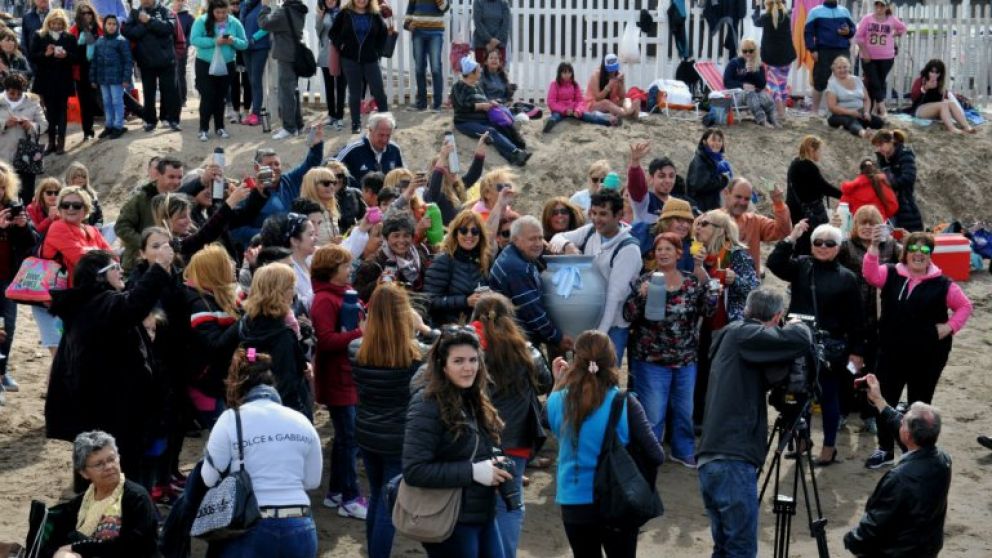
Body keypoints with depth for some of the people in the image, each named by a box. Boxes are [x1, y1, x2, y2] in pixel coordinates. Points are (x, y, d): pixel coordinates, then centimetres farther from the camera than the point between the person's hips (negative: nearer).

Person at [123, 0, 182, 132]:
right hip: (146, 61, 2)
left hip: (166, 60, -2)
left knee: (170, 90, 3)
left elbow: (168, 27, -19)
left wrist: (149, 20, -20)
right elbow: (127, 32, -8)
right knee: (148, 92, 9)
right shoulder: (135, 13, 3)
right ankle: (150, 120, 18)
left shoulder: (165, 11, -1)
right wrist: (145, 25, -18)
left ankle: (172, 119, 11)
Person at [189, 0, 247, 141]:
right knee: (207, 97, -5)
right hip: (205, 65, -3)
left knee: (221, 97, 11)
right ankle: (204, 129, 2)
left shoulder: (234, 23, -3)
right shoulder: (202, 21, -11)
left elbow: (244, 44, -1)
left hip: (226, 66, 3)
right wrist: (214, 42, -29)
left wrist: (234, 41, -23)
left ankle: (219, 127, 22)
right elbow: (194, 40, -21)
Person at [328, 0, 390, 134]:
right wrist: (340, 46, -6)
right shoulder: (345, 13, -1)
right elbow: (333, 32, 6)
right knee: (354, 93, 5)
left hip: (370, 59, 1)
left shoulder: (375, 15, 2)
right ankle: (356, 124, 13)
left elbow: (383, 34, 7)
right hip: (350, 59, 0)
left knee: (379, 91, -1)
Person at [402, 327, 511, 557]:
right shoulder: (427, 405, -15)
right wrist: (472, 472, -23)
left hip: (484, 516, 8)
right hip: (450, 522, -8)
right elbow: (414, 470, -22)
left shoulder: (474, 400, 10)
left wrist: (493, 466, 2)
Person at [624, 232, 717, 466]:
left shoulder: (692, 282, 3)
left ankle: (684, 451, 33)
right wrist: (641, 296, -25)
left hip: (686, 360, 3)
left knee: (684, 410, 16)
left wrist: (707, 288, -18)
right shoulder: (644, 282, -5)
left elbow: (709, 310, -4)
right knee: (652, 413, -1)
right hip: (651, 360, -3)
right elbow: (628, 316, -8)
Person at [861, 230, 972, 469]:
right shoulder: (891, 274, -2)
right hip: (891, 353, 2)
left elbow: (965, 306, 6)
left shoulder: (942, 284, -4)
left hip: (927, 356, -2)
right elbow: (871, 275, -22)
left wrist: (949, 327, -9)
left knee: (919, 404, 11)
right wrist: (874, 247, -35)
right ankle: (885, 449, 23)